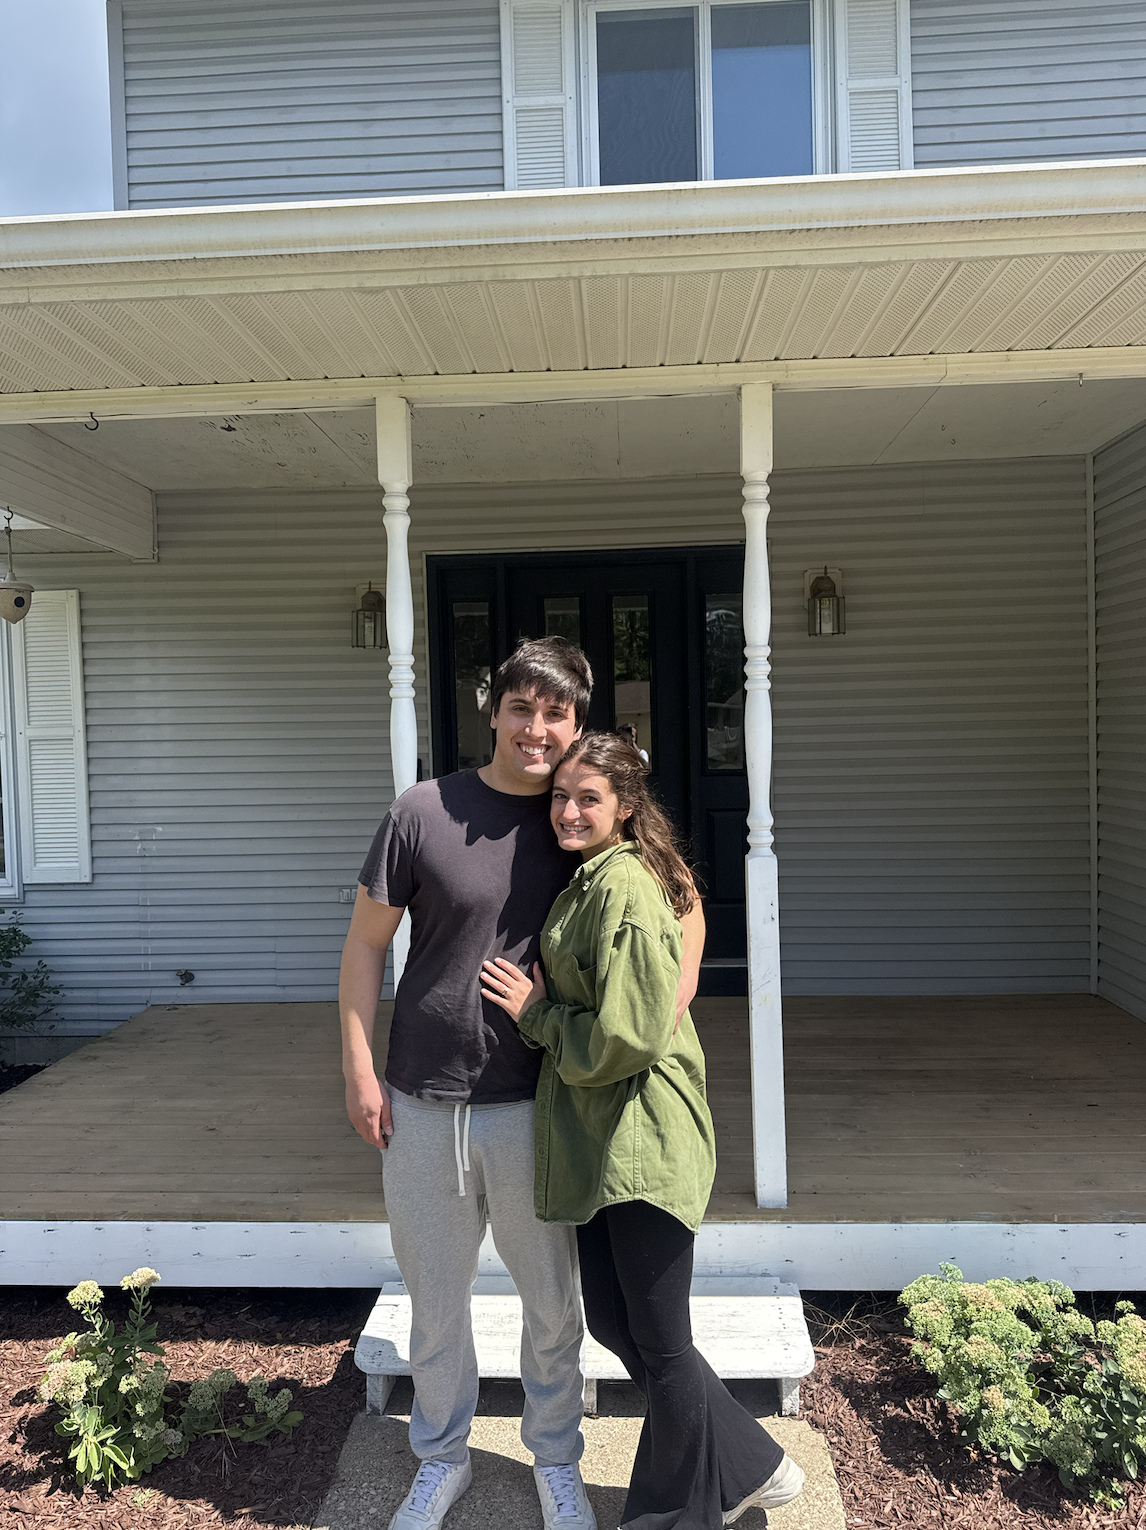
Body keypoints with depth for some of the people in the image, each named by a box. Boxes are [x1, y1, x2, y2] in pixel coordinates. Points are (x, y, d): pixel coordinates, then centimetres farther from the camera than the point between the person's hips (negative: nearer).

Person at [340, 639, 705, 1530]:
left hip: (531, 1108, 1)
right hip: (421, 1105, 0)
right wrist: (359, 1071, -4)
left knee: (552, 1302, 16)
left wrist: (677, 989, -9)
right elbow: (366, 944, -1)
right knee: (435, 1299, 17)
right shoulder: (424, 813, -9)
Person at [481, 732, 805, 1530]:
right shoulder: (589, 882, 11)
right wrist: (540, 1009, 7)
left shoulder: (625, 887, -19)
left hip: (644, 1143, -10)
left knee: (659, 1341, 8)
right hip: (601, 1142, 10)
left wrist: (536, 1014, -12)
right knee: (612, 1323, 18)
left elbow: (628, 1037, -23)